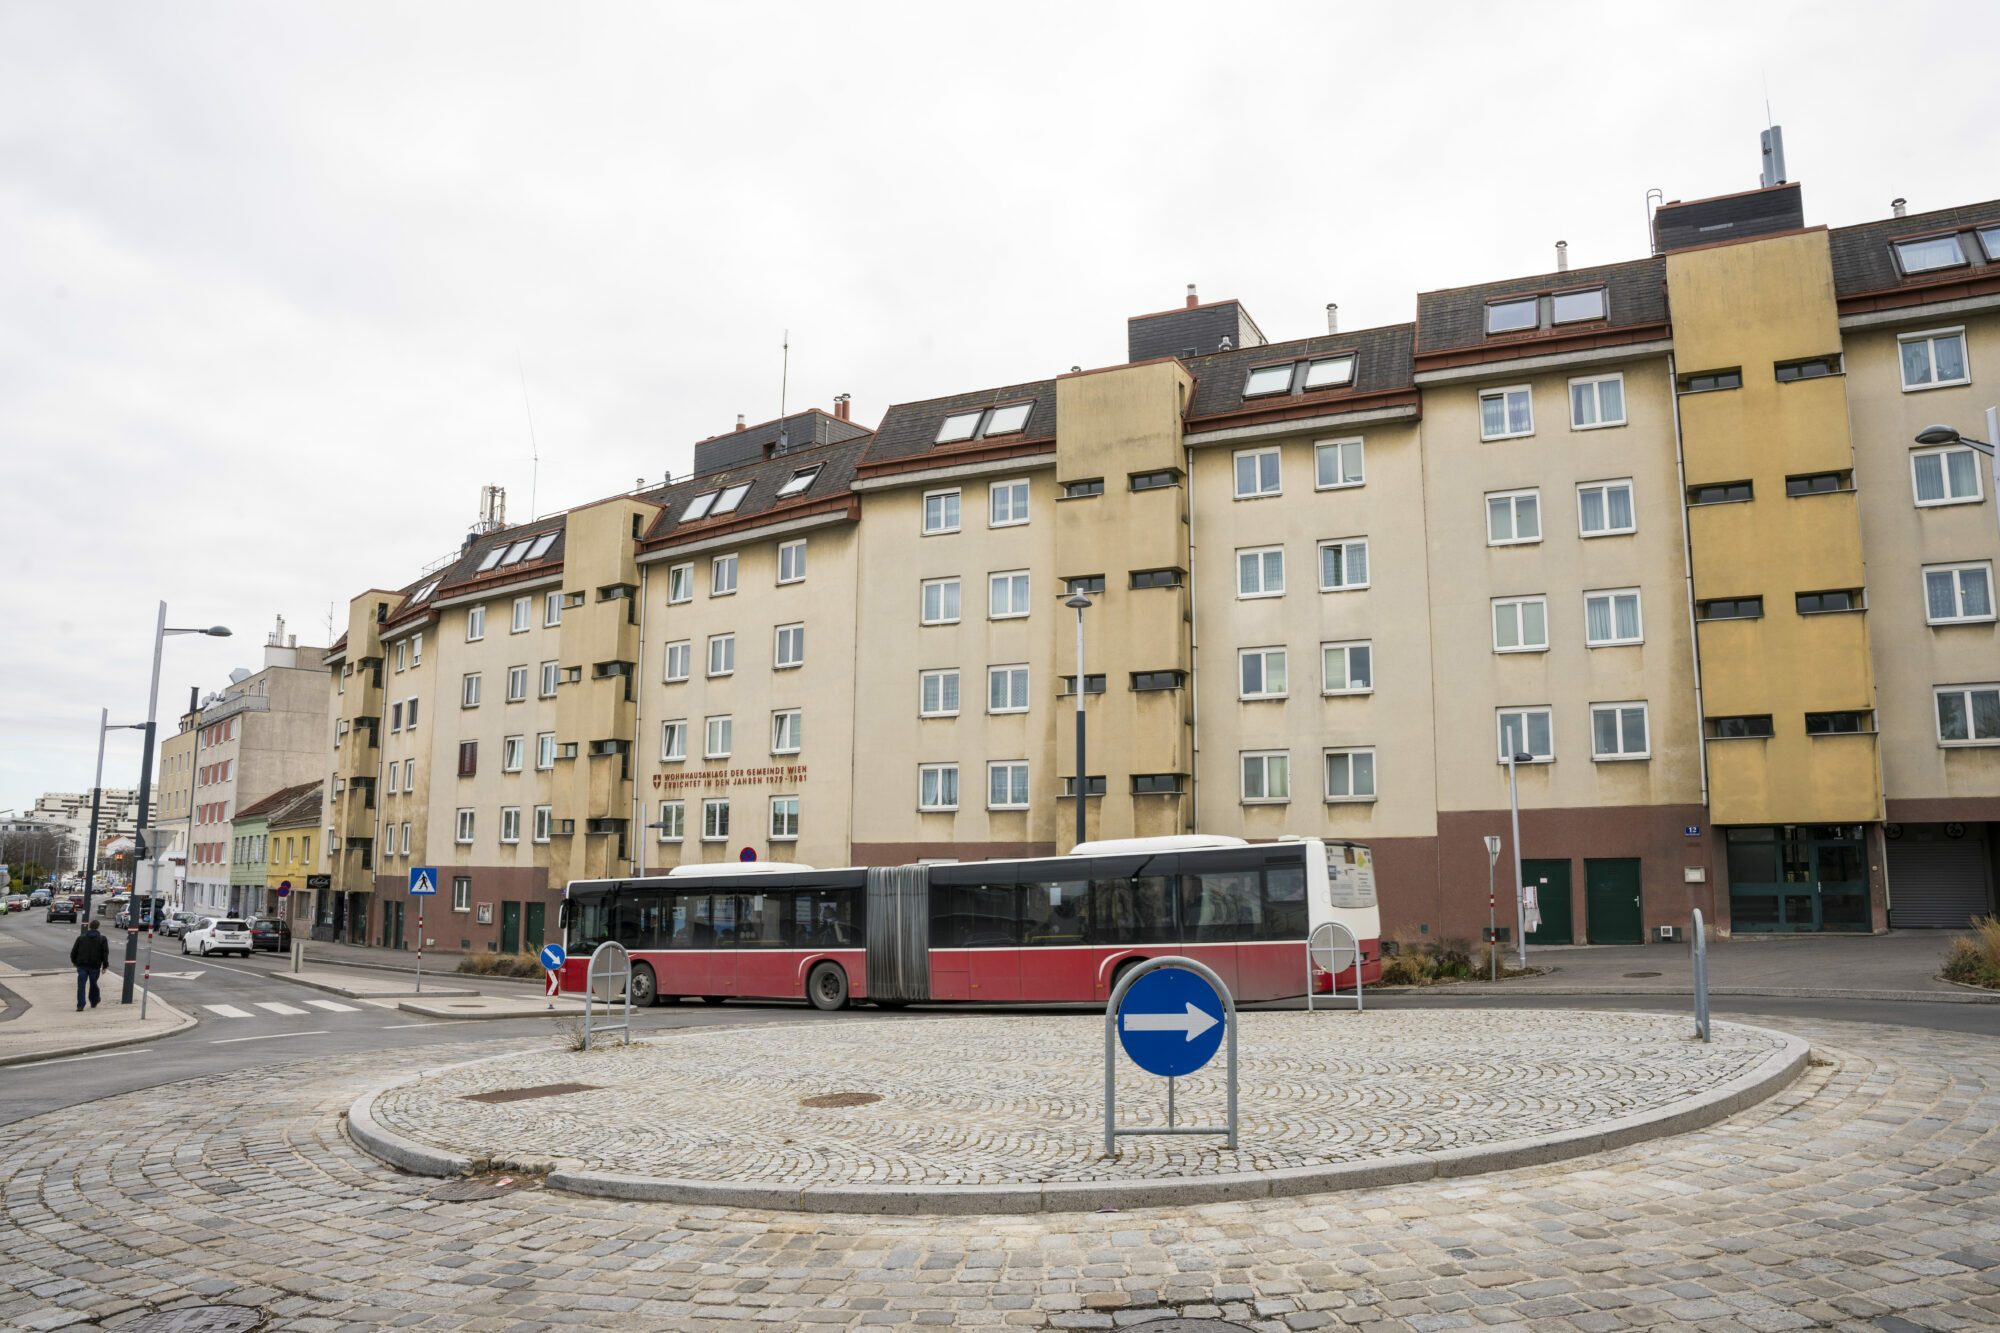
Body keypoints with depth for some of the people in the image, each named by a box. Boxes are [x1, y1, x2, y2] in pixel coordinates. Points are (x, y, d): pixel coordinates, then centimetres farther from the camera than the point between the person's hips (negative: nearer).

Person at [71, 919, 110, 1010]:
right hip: (95, 966, 0)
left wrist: (74, 961, 24)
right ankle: (94, 1003, 28)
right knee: (93, 984, 16)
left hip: (82, 965, 0)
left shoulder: (81, 938, 2)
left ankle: (80, 1005, -10)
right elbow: (105, 953, -3)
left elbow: (73, 951, 8)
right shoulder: (102, 939, 0)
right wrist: (104, 966, 3)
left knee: (81, 986, -1)